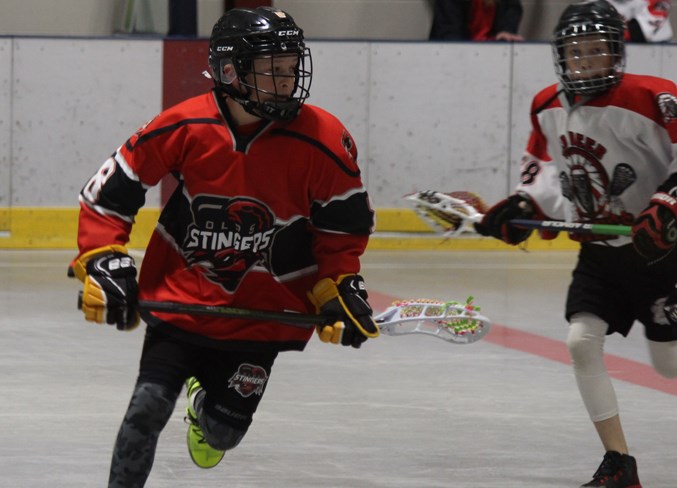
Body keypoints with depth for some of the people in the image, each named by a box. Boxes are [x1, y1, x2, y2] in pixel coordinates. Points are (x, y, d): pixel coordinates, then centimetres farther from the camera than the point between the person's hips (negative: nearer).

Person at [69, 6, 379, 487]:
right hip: (181, 296, -1)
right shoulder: (184, 128, -16)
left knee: (224, 431, 6)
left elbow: (343, 227, 1)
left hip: (263, 311, 1)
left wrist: (339, 290, -6)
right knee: (149, 407, -12)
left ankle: (209, 407, 44)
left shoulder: (324, 142, -15)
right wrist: (103, 264, -11)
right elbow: (109, 193, -5)